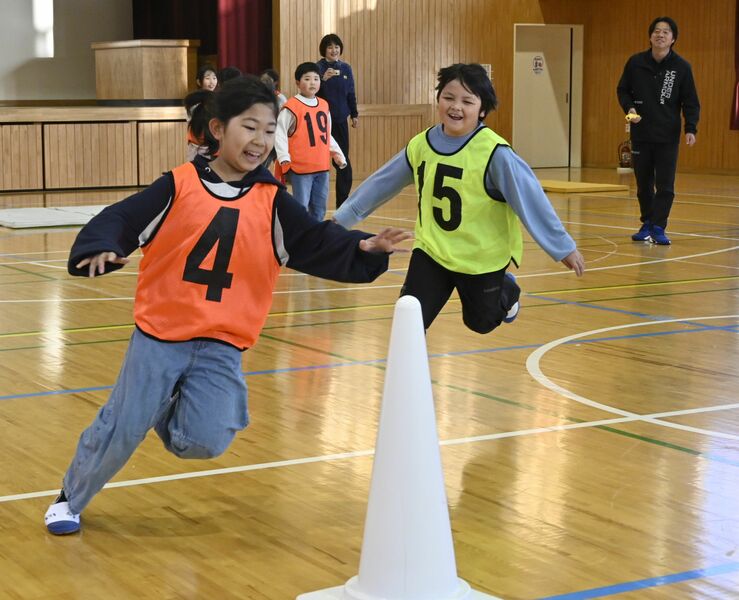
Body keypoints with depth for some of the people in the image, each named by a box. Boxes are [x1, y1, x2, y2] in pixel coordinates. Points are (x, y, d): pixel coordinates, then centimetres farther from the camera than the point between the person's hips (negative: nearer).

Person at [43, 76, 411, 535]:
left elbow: (317, 244, -2)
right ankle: (70, 499, 28)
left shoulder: (272, 202, 2)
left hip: (222, 345, 2)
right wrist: (101, 250, -26)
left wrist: (362, 248, -19)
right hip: (160, 332, -2)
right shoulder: (179, 185, -5)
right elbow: (120, 220, -6)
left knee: (206, 441, -12)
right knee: (121, 431, 1)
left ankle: (170, 414, 24)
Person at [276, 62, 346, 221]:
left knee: (320, 206, 14)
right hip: (300, 166, -7)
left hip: (322, 166, 7)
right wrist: (284, 157, -22)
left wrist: (337, 153, 15)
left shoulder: (324, 105, 11)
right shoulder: (291, 107, -11)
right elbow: (279, 132, -12)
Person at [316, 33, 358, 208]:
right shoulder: (318, 67, -6)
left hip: (340, 120, 4)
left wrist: (354, 115, 15)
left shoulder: (346, 68, 7)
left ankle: (342, 204, 13)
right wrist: (324, 79, -34)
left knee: (343, 162, 6)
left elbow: (351, 93, 14)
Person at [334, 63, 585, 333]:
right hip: (431, 251, 3)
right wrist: (343, 217, 15)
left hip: (482, 258, -3)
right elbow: (381, 183, 5)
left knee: (480, 322, 20)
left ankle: (507, 291, 54)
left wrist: (563, 247, -18)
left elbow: (530, 199, -21)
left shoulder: (495, 153, -24)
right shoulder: (421, 145, -8)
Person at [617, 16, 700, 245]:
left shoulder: (682, 67, -5)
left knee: (665, 185, -5)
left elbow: (690, 101, -1)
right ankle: (647, 225, 23)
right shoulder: (635, 63, -2)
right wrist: (629, 107, -10)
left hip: (668, 137, -2)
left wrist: (691, 128, -12)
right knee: (644, 184, 10)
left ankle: (658, 228, 0)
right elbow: (622, 90, 9)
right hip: (641, 134, 2)